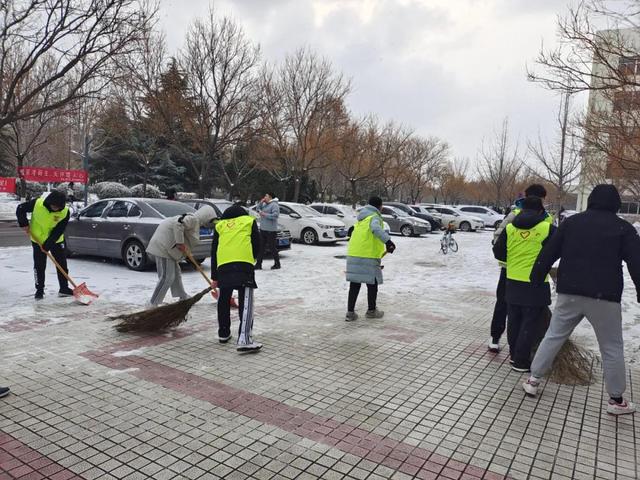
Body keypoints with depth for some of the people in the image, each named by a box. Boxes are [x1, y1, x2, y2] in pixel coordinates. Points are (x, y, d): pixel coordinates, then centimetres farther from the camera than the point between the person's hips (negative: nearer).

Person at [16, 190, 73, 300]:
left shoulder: (65, 211, -21)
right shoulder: (37, 203, -23)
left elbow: (58, 231, -18)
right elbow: (20, 209, -4)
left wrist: (47, 245, -20)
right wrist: (24, 224, -11)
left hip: (56, 241, 1)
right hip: (38, 240, -1)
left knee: (62, 264, 4)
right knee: (39, 266, 2)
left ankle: (64, 288, 15)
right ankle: (39, 290, 14)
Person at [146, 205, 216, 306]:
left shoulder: (196, 222, 18)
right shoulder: (193, 219, -14)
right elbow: (178, 223, -32)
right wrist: (180, 243, -26)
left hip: (167, 247, 11)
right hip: (163, 246, -11)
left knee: (176, 273, 21)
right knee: (167, 277, -10)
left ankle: (183, 297, 35)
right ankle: (152, 304, -6)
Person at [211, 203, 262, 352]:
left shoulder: (220, 225, 26)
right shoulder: (249, 221, 22)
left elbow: (214, 251, 23)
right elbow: (257, 244, 15)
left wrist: (214, 276, 27)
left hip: (223, 266, 3)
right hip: (244, 264, -3)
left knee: (223, 300, 21)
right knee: (245, 302, -6)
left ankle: (223, 334, 31)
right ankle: (244, 340, -17)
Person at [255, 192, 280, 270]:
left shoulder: (274, 205, -11)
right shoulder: (264, 204, 18)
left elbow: (275, 215, -21)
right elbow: (257, 209, 24)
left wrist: (265, 214, -17)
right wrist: (261, 202, 8)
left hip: (271, 230, -9)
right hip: (263, 229, 9)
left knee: (272, 247, -2)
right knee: (261, 247, 10)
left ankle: (277, 264, 11)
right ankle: (258, 264, 14)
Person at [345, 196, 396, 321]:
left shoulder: (361, 218, 21)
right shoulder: (374, 217, -6)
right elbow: (376, 229, -30)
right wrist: (388, 241, -43)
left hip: (353, 255, 7)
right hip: (368, 257, -7)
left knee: (355, 284, 9)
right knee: (372, 284, 9)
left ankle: (350, 312, 10)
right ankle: (371, 311, 22)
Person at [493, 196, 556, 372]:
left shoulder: (509, 228, -1)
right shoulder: (548, 229, -9)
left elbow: (498, 252, 5)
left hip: (513, 282, 4)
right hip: (536, 285, -4)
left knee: (514, 321, 17)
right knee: (530, 323, 5)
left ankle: (514, 354, 30)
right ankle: (521, 361, 9)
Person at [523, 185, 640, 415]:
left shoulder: (571, 222, 7)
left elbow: (548, 253, 7)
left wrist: (536, 278, 14)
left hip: (569, 293, 2)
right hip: (604, 297, -2)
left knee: (553, 336, 13)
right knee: (612, 348, 11)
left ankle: (533, 380, 16)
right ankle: (616, 399, 20)